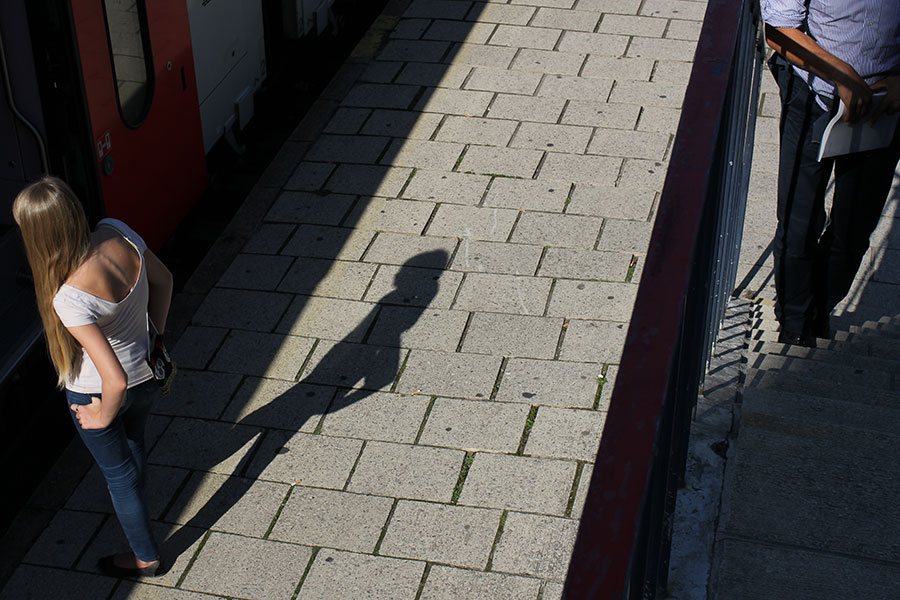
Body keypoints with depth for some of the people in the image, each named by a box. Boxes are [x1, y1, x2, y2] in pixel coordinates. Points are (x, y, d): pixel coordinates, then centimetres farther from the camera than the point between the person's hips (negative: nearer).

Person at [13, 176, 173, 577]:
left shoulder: (70, 299, -39)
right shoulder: (117, 233, -21)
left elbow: (115, 380, -37)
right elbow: (163, 279, -1)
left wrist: (103, 417, -16)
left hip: (96, 394, -6)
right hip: (147, 376, 6)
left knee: (118, 471, 22)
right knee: (133, 443, 35)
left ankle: (145, 557, 46)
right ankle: (134, 509, 66)